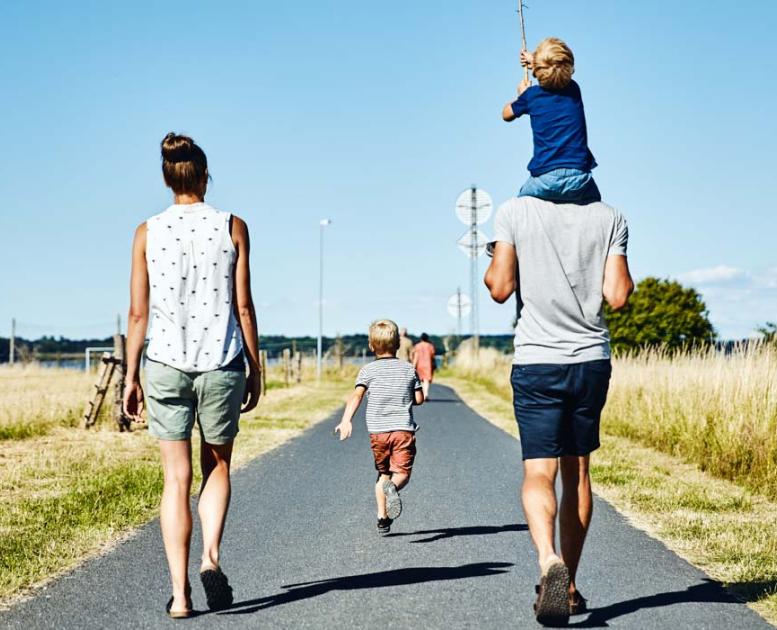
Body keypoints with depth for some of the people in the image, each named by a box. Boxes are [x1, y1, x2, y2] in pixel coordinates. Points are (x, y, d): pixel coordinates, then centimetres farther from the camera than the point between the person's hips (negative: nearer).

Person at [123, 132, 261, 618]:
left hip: (165, 364, 0)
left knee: (177, 479, 6)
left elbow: (139, 313, 1)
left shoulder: (148, 233, 2)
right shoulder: (232, 228, 0)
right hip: (222, 364, 0)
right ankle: (211, 556, -4)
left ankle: (180, 592, 2)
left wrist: (131, 377, 8)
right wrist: (255, 368, 7)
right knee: (217, 467, 18)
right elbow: (243, 307, -1)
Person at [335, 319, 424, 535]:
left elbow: (356, 396, -12)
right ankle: (393, 487, -39)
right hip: (403, 429, -1)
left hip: (378, 431, 1)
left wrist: (346, 420, -23)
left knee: (383, 473, 19)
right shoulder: (408, 369, 8)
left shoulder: (368, 370, 3)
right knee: (402, 473, -4)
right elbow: (419, 399, 9)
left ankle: (382, 517, 16)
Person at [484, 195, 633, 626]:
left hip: (536, 363, -2)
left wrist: (492, 264, 15)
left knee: (539, 472, -3)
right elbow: (617, 297, -5)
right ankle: (569, 585, 20)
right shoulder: (609, 218, 0)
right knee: (577, 472, 14)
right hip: (592, 361, 2)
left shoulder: (514, 212, -4)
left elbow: (500, 289, -6)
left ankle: (549, 561, -30)